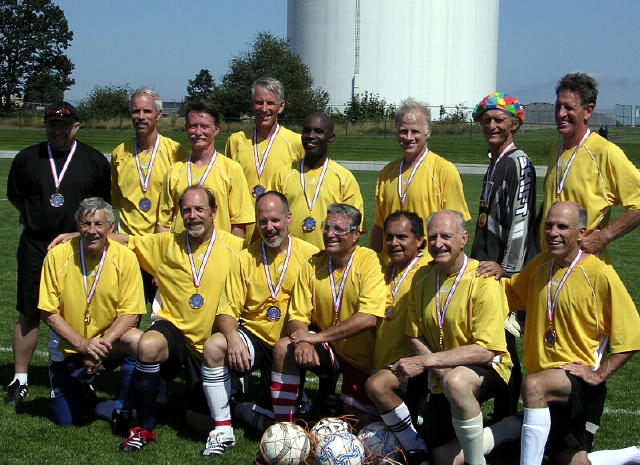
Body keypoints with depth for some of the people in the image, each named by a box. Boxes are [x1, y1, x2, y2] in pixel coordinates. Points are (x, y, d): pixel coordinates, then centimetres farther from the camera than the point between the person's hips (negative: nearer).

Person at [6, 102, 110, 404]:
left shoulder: (95, 160, 4)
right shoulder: (27, 158, 6)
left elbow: (104, 203, 10)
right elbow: (14, 197, 17)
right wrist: (37, 217, 9)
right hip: (35, 247, 1)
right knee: (29, 314, 4)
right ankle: (20, 379, 14)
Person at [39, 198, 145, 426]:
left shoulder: (126, 257, -11)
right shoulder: (57, 255, -11)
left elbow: (130, 313, -11)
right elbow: (49, 312, -9)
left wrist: (103, 343, -26)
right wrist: (82, 343, -21)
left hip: (111, 340, 0)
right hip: (68, 348, 1)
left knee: (140, 342, -32)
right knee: (67, 420, -3)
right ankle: (84, 393, 33)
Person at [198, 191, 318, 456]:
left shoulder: (310, 255, -2)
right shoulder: (246, 259, 3)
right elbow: (227, 310, -1)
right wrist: (233, 337, -24)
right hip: (254, 337, 1)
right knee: (214, 346, -25)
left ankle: (264, 411, 6)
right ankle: (223, 430, -14)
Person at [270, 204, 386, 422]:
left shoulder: (369, 261, -18)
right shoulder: (313, 265, -4)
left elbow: (368, 318, -28)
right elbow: (298, 316, -5)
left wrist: (317, 337, -26)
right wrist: (302, 341, -29)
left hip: (362, 357, -3)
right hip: (326, 349, 3)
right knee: (284, 348, -23)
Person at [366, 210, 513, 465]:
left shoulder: (484, 282, -21)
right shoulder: (422, 277, -1)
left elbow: (486, 351, -26)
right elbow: (416, 336, 2)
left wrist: (426, 361, -30)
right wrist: (438, 369, -18)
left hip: (486, 369, -7)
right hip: (438, 371, 7)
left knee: (456, 382, -39)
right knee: (377, 384, -2)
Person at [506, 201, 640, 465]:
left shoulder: (600, 275, -14)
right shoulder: (540, 266, 4)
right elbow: (510, 294, 21)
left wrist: (599, 375, -17)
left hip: (579, 378, -7)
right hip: (545, 378, 7)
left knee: (534, 386, -37)